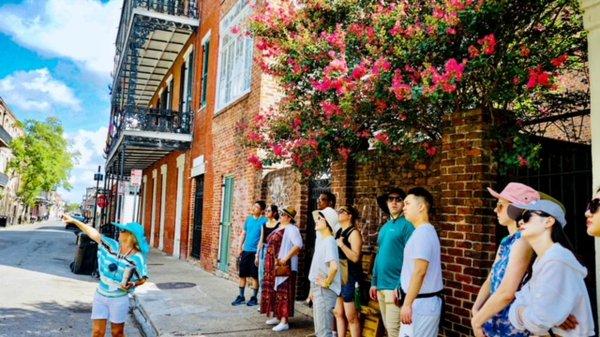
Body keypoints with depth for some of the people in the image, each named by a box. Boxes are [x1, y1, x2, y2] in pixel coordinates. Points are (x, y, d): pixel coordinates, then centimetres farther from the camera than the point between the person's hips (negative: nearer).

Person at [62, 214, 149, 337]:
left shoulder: (137, 257, -16)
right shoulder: (111, 246, -5)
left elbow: (143, 278, -8)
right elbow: (94, 233, -5)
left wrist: (132, 284, -26)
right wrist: (74, 221, -5)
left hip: (120, 299, -3)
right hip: (100, 296, 4)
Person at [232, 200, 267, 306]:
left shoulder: (264, 221, -8)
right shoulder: (248, 219, 9)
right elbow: (243, 233, 16)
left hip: (256, 252, -5)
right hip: (245, 251, 5)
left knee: (254, 276, 4)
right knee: (242, 274, 11)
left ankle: (254, 298, 16)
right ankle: (241, 296, 23)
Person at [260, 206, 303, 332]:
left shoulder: (291, 229, -12)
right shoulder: (279, 228, 17)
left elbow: (298, 245, -25)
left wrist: (285, 258, -26)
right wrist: (269, 262, 15)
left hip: (283, 266, -10)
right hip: (272, 265, 10)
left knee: (283, 292, -7)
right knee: (273, 290, 15)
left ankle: (284, 322, -3)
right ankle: (276, 316, 26)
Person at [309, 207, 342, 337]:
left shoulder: (329, 241, -19)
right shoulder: (319, 239, 10)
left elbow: (334, 266, -35)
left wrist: (327, 282, -20)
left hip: (325, 291, -9)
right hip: (317, 289, 9)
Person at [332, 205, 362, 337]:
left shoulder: (354, 232, -10)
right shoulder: (338, 232, 13)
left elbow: (355, 257, -20)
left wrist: (342, 244, -23)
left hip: (350, 278, -8)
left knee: (351, 316, -3)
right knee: (338, 313, 13)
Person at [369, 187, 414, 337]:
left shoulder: (407, 225, -10)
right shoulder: (384, 227, 14)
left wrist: (400, 287, -19)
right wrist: (374, 282, 15)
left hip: (394, 287, -8)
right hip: (381, 286, 8)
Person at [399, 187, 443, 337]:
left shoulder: (423, 233, -18)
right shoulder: (423, 231, 13)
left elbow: (419, 272, -24)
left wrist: (407, 304, -22)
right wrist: (407, 300, 21)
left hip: (422, 303, -10)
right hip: (420, 301, 10)